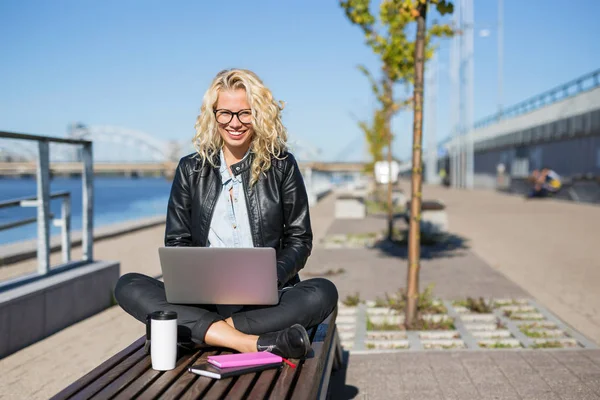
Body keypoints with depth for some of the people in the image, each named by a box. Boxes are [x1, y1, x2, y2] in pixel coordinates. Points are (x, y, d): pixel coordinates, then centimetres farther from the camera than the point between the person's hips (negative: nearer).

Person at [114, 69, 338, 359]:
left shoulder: (281, 166, 7)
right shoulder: (190, 169, 11)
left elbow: (299, 239, 6)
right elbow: (176, 241, 11)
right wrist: (193, 278, -11)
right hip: (204, 300, 2)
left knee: (323, 293, -30)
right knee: (128, 287, -22)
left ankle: (201, 331, -28)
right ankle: (255, 343, -34)